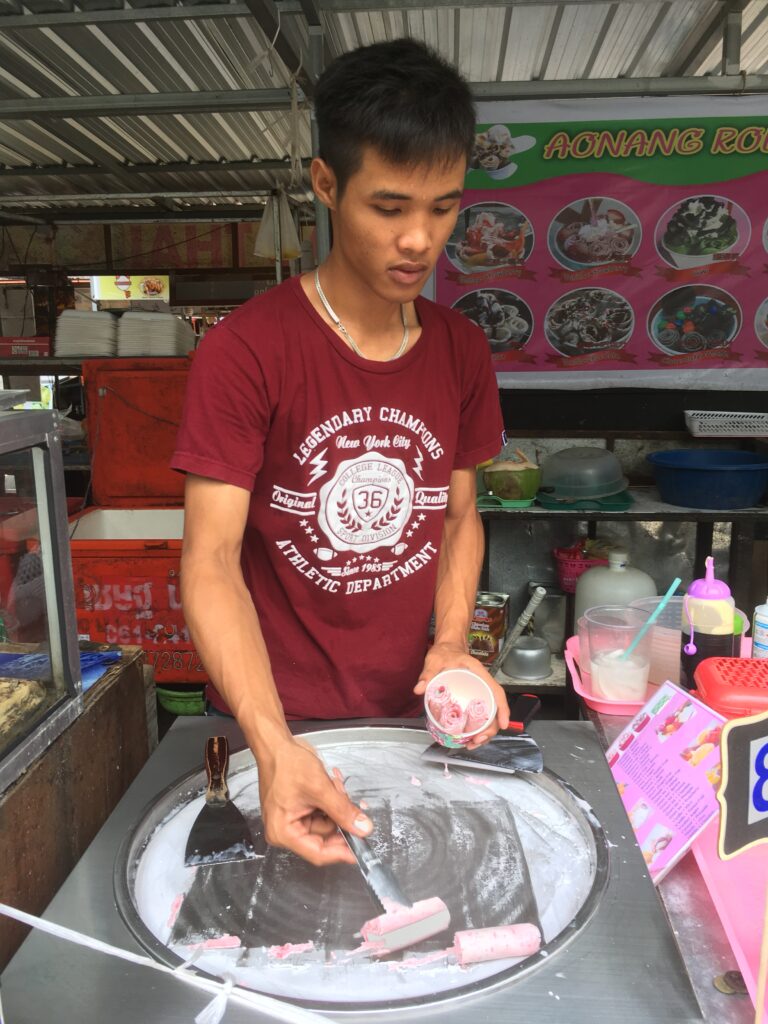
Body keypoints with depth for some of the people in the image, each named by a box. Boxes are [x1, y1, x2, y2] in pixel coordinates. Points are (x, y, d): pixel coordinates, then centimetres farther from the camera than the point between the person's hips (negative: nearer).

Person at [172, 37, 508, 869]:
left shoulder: (463, 351, -2)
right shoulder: (244, 351, -18)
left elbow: (458, 513, 6)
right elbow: (211, 561, -20)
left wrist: (450, 643, -9)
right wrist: (273, 744, -32)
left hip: (412, 713, 5)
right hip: (278, 722, -4)